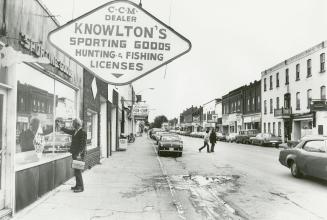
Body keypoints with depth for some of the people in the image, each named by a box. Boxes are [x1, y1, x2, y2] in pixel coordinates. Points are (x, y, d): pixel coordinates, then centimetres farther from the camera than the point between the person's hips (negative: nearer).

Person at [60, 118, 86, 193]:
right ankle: (78, 185, 24)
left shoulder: (83, 133, -15)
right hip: (74, 154, 9)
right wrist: (61, 127, 38)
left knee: (77, 171, -7)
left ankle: (81, 187, 2)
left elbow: (83, 144, -19)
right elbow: (68, 131, 32)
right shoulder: (74, 131, 11)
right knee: (76, 171, 14)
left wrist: (79, 153, -24)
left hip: (79, 155, -9)